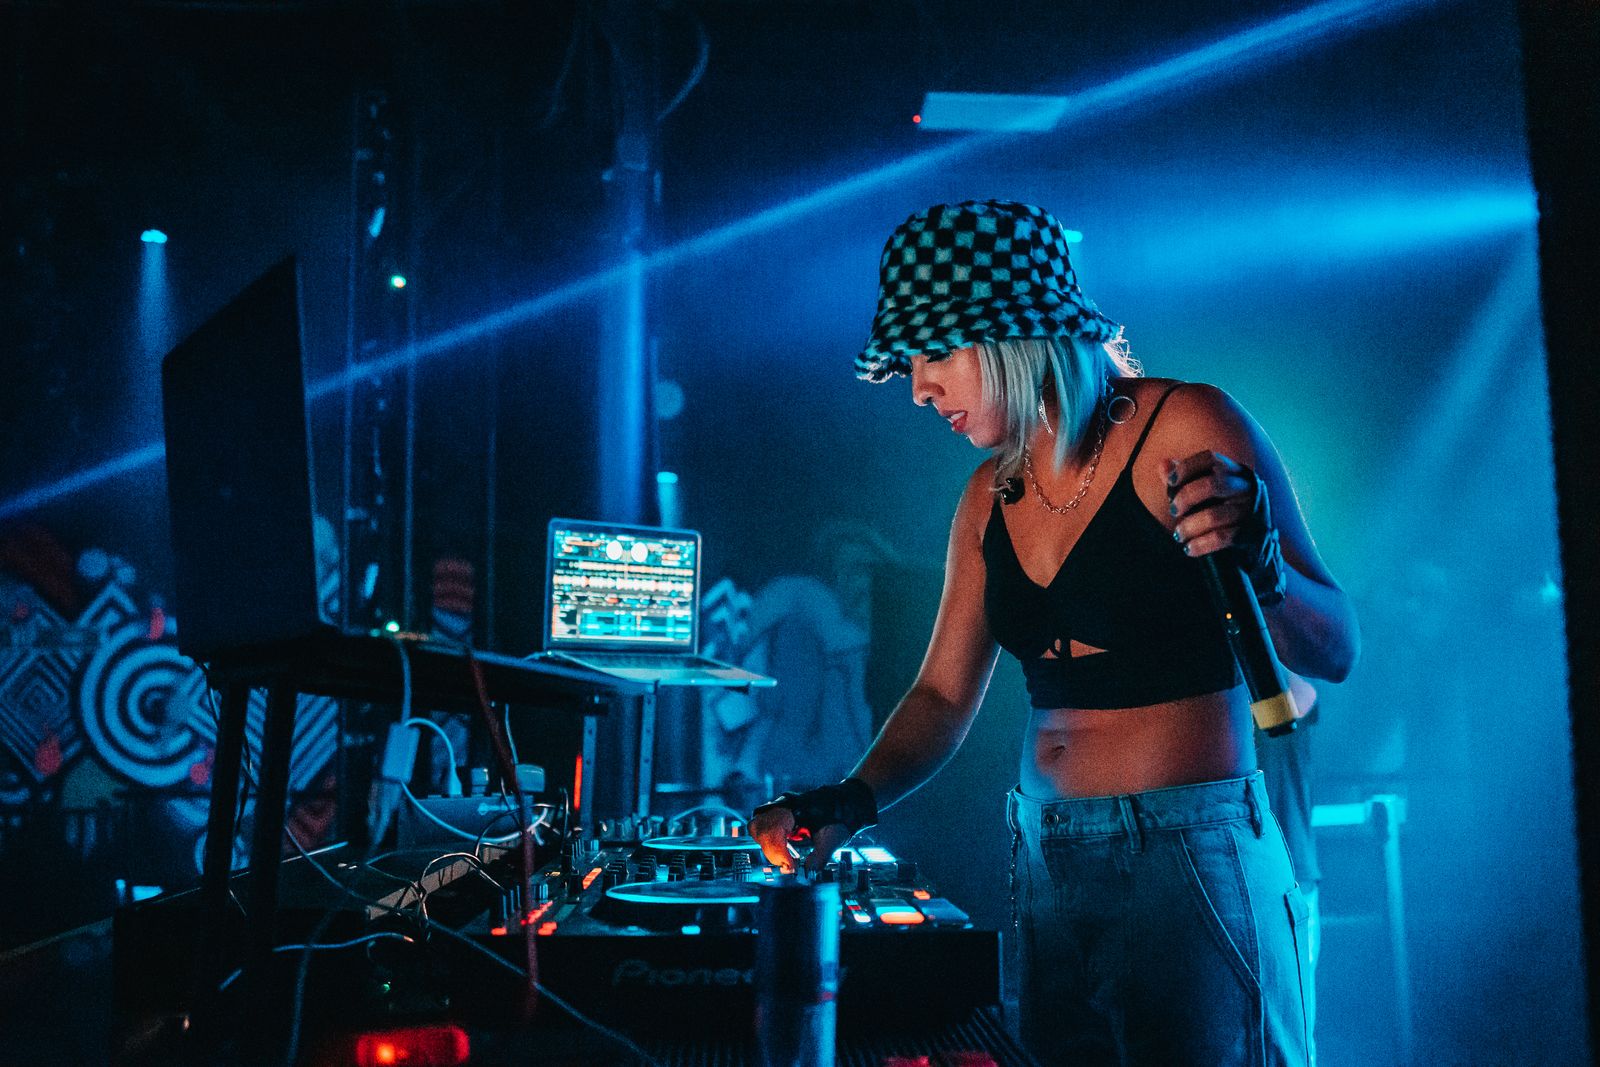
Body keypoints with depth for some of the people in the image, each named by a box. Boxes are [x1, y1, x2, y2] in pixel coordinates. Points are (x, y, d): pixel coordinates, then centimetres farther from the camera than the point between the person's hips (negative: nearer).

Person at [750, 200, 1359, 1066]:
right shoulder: (991, 495, 9)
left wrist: (1259, 562, -27)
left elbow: (1332, 653, -8)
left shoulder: (1183, 431, -8)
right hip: (1048, 860, 6)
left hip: (1196, 861, -5)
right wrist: (853, 801, -1)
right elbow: (944, 695, 14)